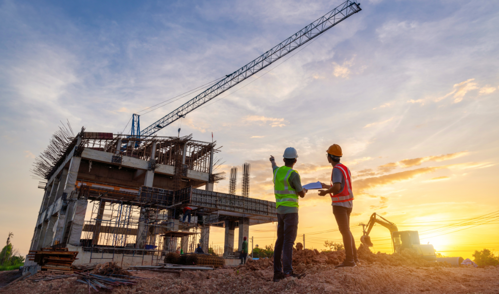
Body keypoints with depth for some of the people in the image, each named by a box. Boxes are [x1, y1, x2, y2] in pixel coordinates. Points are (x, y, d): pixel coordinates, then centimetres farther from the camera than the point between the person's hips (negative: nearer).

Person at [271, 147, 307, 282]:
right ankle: (287, 271, -15)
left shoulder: (278, 170, 9)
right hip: (290, 210, -7)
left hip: (280, 210, 7)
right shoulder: (293, 174, -13)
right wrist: (304, 190, 18)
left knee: (281, 240, 9)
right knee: (289, 240, -10)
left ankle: (277, 272, 9)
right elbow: (301, 194, -7)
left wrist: (272, 161, 61)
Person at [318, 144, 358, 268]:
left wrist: (326, 192, -7)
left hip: (340, 204, -9)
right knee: (346, 230, 15)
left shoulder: (337, 169, -14)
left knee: (344, 231, -7)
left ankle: (349, 260, -3)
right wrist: (327, 186, 27)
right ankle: (354, 257, 19)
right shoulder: (345, 168, 16)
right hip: (347, 203, 9)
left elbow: (337, 188, -26)